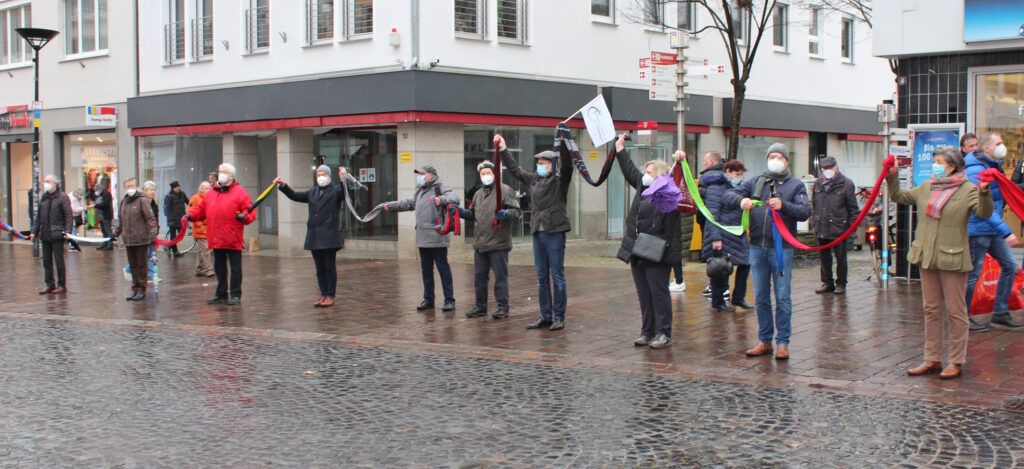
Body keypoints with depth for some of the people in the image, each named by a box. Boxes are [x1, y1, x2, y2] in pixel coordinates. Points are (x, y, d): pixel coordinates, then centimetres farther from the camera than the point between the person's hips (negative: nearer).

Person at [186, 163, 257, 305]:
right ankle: (221, 294, 23)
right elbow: (201, 210, 20)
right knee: (219, 267, 13)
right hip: (216, 239, 5)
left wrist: (244, 217, -25)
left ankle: (235, 295, 8)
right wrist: (190, 215, 2)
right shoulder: (211, 193, 16)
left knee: (235, 267, 0)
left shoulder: (239, 192, 1)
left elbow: (251, 210, -5)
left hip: (233, 239, -5)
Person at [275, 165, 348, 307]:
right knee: (320, 269, 9)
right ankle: (323, 295, 16)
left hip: (329, 237, -6)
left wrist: (343, 179, -34)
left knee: (330, 268, -3)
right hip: (314, 237, 6)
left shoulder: (335, 190, 2)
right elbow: (295, 196, 19)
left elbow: (344, 193, -18)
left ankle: (330, 296, 3)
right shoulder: (312, 192, 20)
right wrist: (283, 185, 8)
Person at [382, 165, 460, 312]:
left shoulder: (440, 187, -7)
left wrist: (442, 200, -42)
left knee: (443, 268, -4)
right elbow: (410, 203, 34)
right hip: (422, 239, 9)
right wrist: (390, 206, 35)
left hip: (437, 238, -8)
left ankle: (449, 300, 1)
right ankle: (428, 299, 22)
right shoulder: (420, 190, 20)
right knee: (426, 270, 13)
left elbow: (454, 198, -23)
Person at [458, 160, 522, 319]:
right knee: (479, 276, 11)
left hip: (498, 243, -6)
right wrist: (463, 212, 8)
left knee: (500, 276, -1)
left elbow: (517, 211, -7)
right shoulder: (478, 194, 18)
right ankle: (480, 306, 21)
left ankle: (503, 307, 7)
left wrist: (506, 214, -25)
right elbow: (473, 214, 26)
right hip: (479, 243, 7)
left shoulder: (505, 190, -3)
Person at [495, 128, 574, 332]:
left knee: (557, 275, -2)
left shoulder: (560, 179, -3)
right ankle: (545, 316, 16)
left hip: (555, 232, -6)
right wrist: (503, 150, 24)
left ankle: (559, 317, 4)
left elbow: (566, 164, -20)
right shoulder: (534, 179, 14)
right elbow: (515, 169, 25)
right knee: (541, 277, 9)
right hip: (538, 231, 7)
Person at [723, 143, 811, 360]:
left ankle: (783, 342, 7)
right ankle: (764, 341, 18)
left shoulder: (795, 185, 5)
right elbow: (728, 195, 7)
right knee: (760, 297, 8)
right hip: (757, 246, 3)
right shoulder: (756, 182, 14)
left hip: (782, 247, -3)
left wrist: (783, 206, -24)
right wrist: (741, 199, -15)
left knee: (782, 297, -2)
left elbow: (806, 211, -8)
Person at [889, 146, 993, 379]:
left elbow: (984, 213, -19)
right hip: (927, 257, 6)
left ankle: (956, 361, 9)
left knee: (955, 311, 0)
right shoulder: (926, 188, 12)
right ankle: (932, 359, 19)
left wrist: (984, 193, -35)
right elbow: (899, 197, 22)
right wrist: (892, 177, 9)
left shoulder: (968, 190, -6)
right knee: (931, 310, 11)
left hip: (952, 259, -6)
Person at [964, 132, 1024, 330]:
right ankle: (963, 317, 11)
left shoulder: (994, 166, 13)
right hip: (978, 230, -9)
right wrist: (1006, 232, -29)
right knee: (973, 273, -1)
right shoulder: (976, 171, -19)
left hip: (992, 230, 9)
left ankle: (1000, 312, 16)